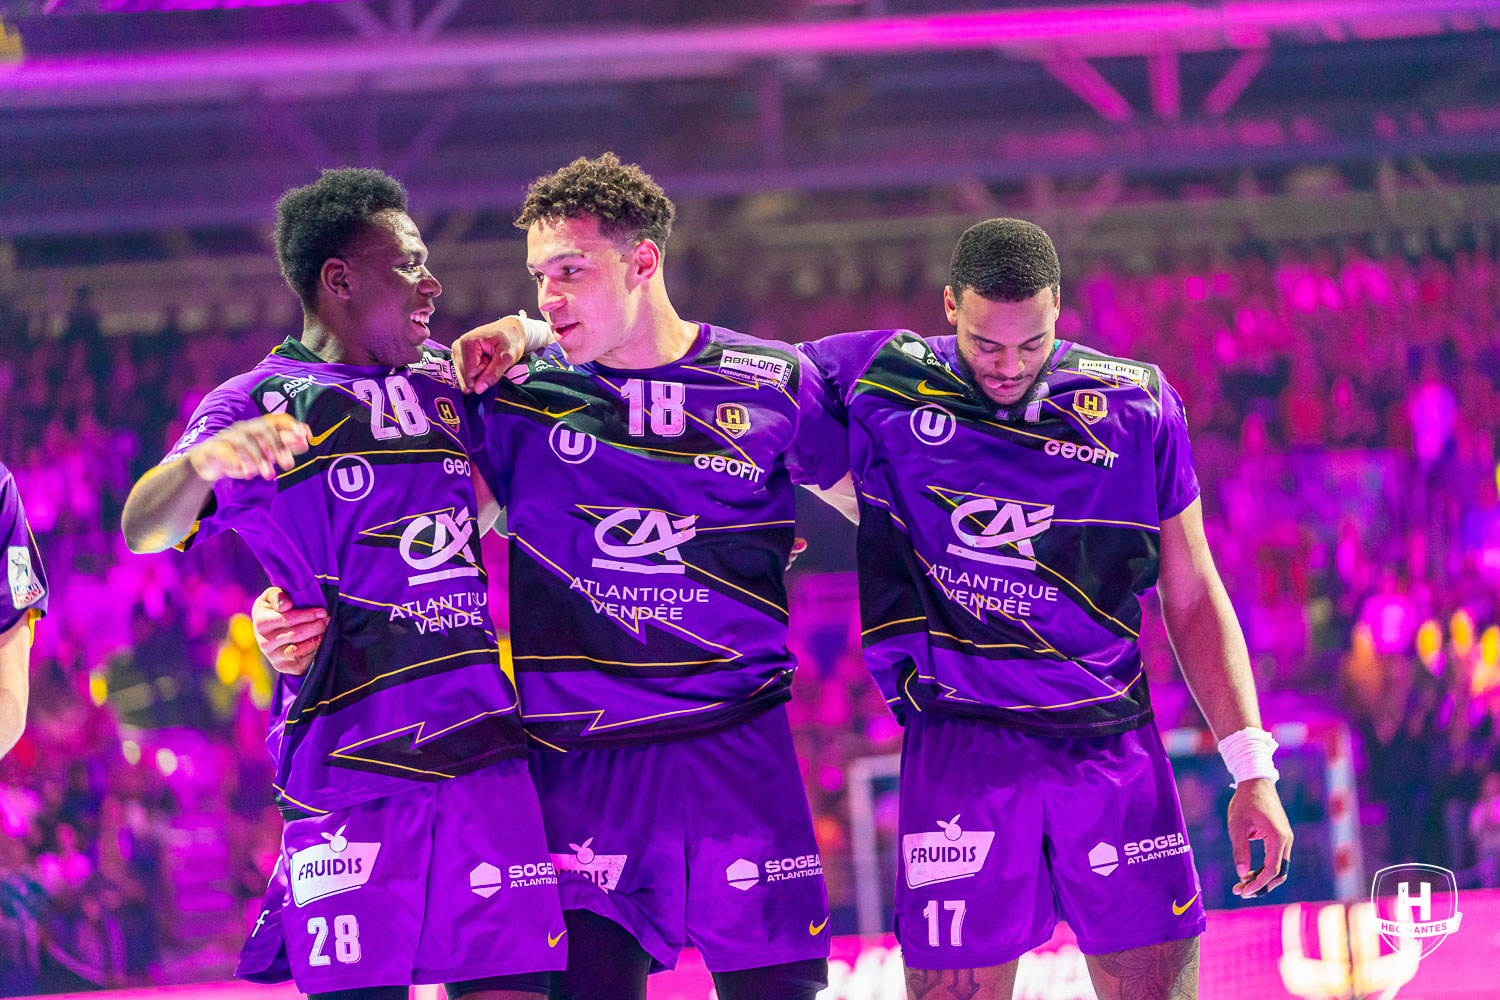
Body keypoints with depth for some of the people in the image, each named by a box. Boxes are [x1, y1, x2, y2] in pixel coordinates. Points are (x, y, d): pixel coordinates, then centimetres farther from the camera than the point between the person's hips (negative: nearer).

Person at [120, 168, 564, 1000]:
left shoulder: (439, 386, 17)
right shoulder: (263, 403, -1)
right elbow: (145, 530, -14)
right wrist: (198, 463, -38)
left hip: (482, 753, 5)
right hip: (350, 767, -5)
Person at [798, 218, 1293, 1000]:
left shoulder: (1136, 407, 5)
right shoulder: (881, 381, 1)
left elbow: (1192, 599, 10)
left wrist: (1252, 769, 5)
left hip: (1113, 751, 1)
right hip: (961, 750, -1)